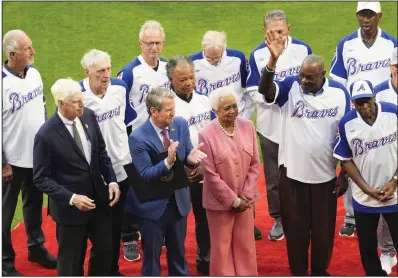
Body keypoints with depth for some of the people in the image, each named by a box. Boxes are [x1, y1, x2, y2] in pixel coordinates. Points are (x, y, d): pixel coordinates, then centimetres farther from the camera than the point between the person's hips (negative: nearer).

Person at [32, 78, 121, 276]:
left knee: (105, 250, 19)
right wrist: (71, 198, -24)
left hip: (98, 197, 5)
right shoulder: (46, 135, -21)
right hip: (70, 206, -5)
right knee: (71, 261, 13)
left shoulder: (89, 116, -5)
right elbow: (41, 179, -15)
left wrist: (111, 181, -5)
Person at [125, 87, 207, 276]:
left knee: (178, 253, 20)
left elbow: (187, 159, -2)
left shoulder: (181, 125, -6)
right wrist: (168, 162, -38)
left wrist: (191, 157, -26)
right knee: (151, 256, 11)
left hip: (179, 201, 5)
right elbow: (144, 175, -23)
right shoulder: (138, 138, -21)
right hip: (153, 205, -5)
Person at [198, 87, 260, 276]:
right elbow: (211, 175, -14)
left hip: (244, 199, 4)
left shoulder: (247, 126, -2)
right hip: (220, 202, -4)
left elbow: (254, 164, 2)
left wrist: (247, 195, -6)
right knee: (222, 247, 9)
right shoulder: (206, 134, -15)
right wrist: (233, 200, -12)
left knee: (246, 245, 15)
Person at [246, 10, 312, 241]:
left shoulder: (303, 49, -6)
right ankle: (279, 218, 26)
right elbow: (254, 92, -6)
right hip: (270, 125, 1)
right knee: (273, 176, 10)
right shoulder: (258, 54, -5)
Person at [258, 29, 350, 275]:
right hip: (292, 172, -1)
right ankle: (298, 272, 30)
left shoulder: (340, 93, -7)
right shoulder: (291, 87, -10)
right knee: (295, 228, 12)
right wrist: (273, 60, -47)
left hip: (325, 175, 1)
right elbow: (265, 90, -30)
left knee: (323, 228, 14)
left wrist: (345, 175, 1)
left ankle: (321, 271, 35)